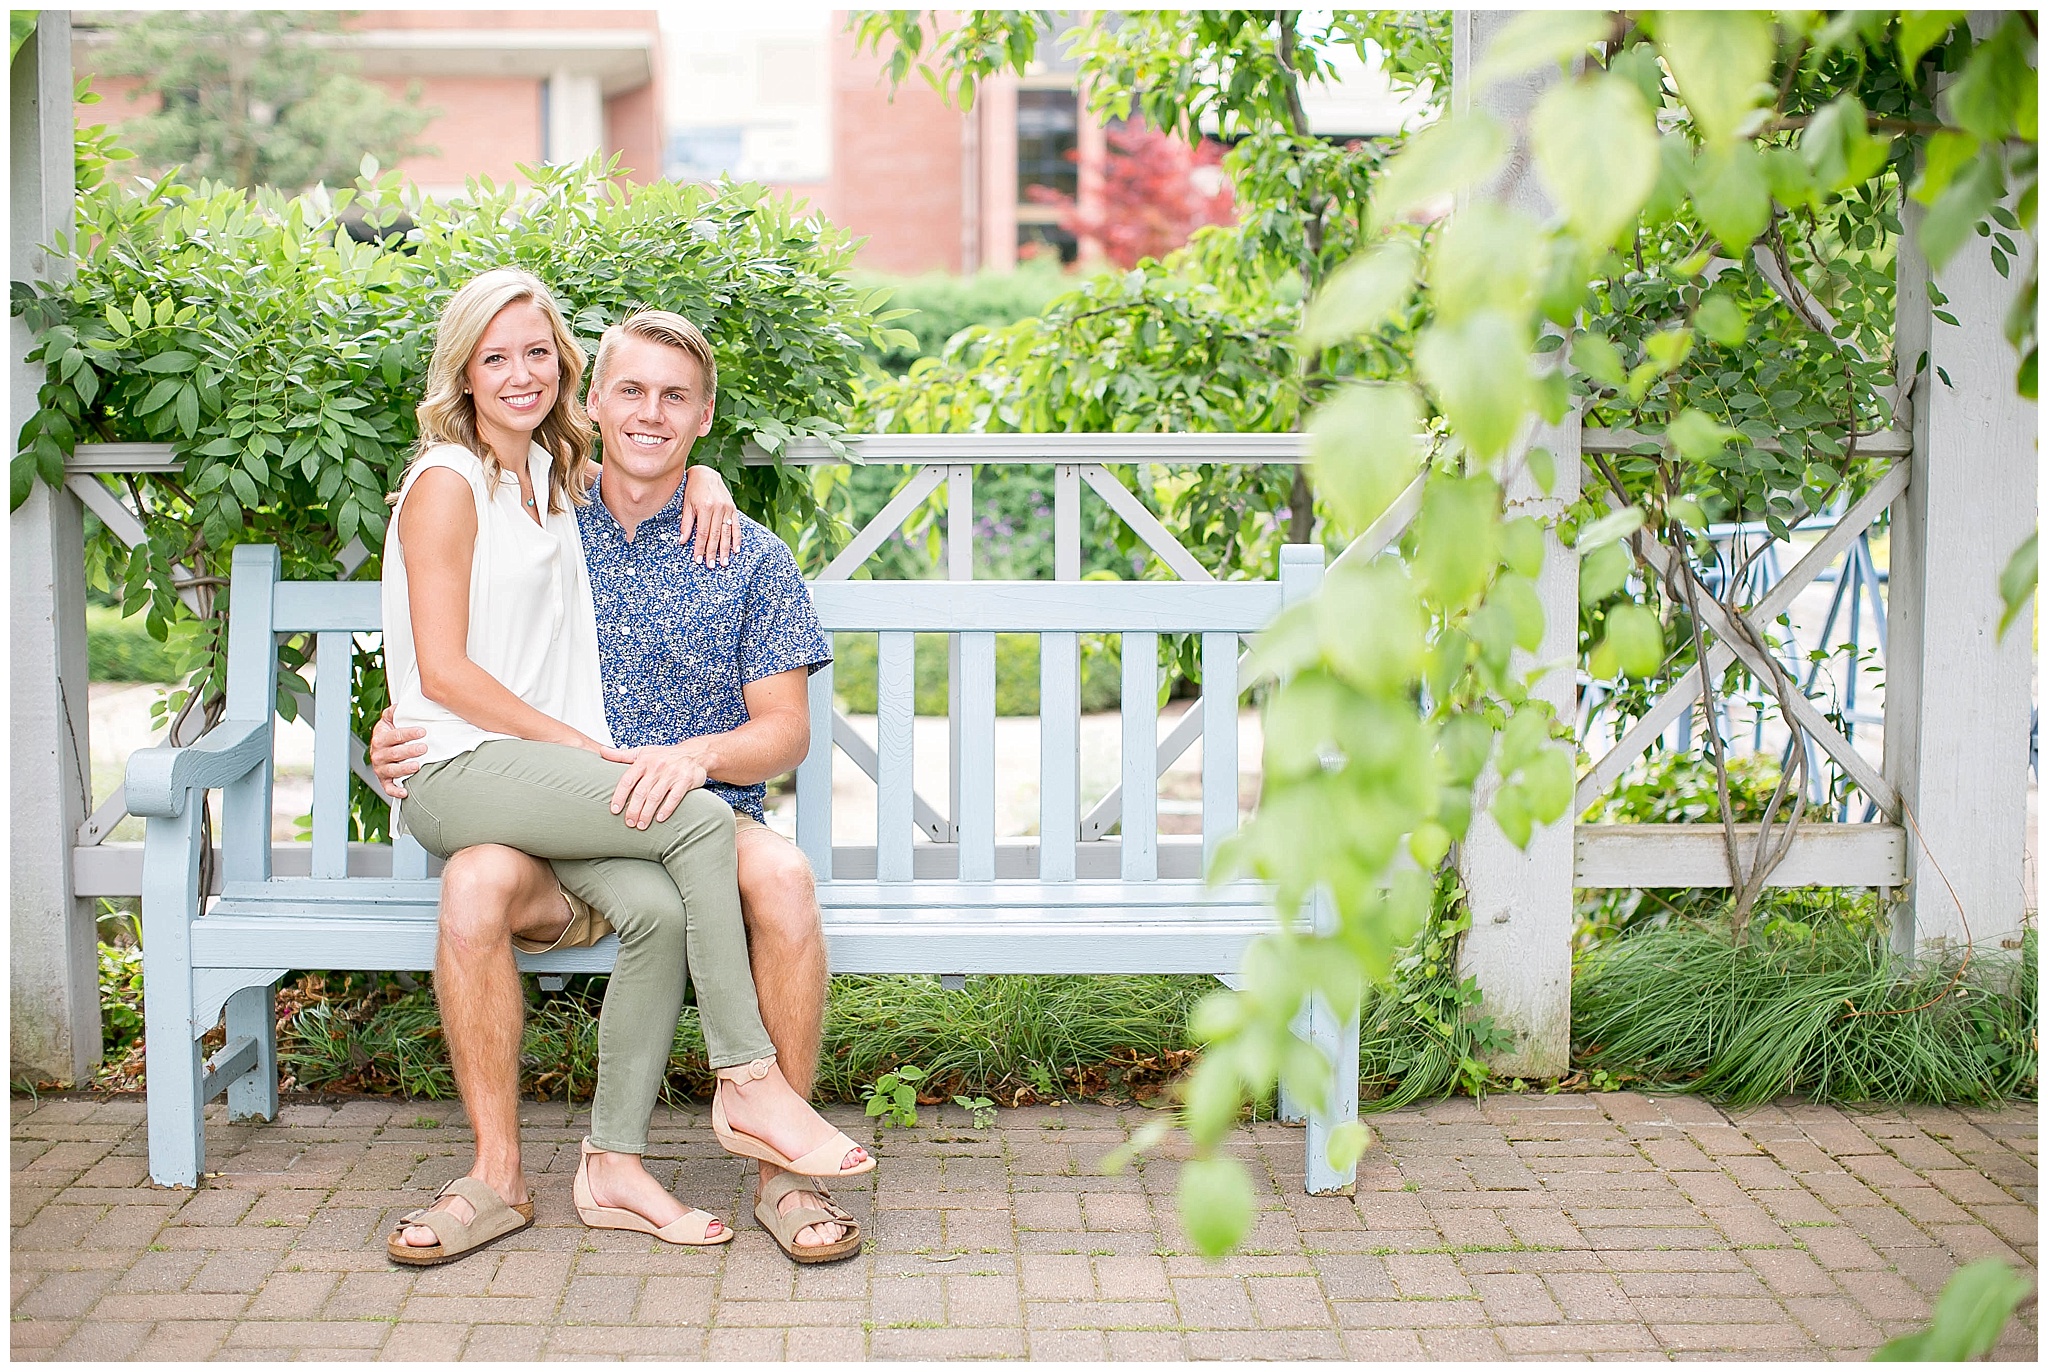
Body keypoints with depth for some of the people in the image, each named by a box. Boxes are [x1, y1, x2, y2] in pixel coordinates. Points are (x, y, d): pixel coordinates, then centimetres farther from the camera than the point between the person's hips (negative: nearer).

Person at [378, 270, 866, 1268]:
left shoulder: (553, 476, 19)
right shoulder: (447, 482, -3)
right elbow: (445, 672, -10)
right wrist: (589, 748, -12)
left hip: (549, 774, 6)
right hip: (459, 770, -6)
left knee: (656, 907, -25)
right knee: (697, 819, -26)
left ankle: (611, 1167, -19)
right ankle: (748, 1085, -18)